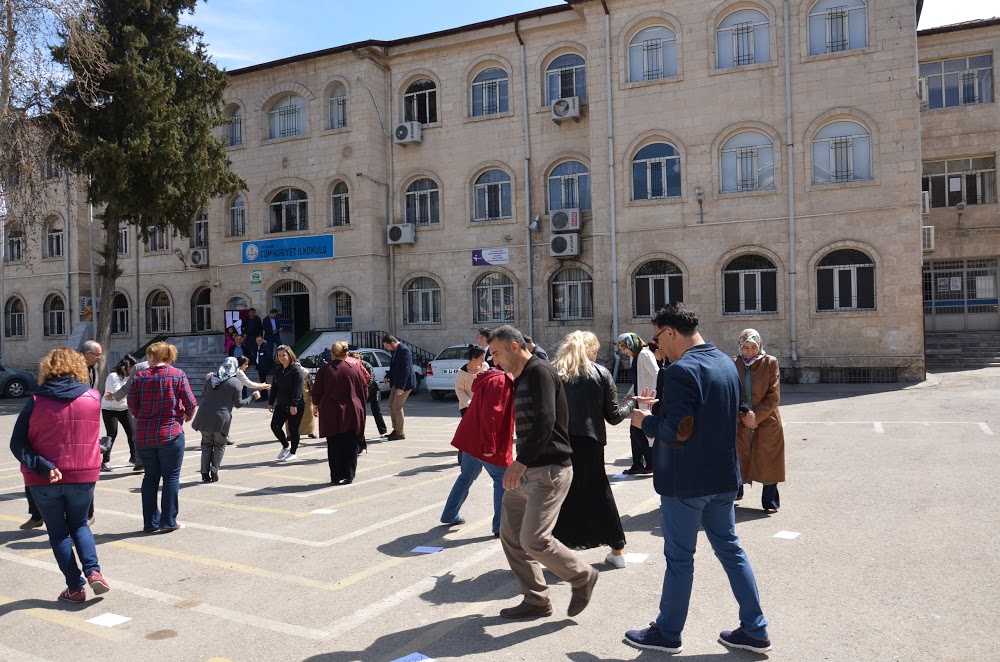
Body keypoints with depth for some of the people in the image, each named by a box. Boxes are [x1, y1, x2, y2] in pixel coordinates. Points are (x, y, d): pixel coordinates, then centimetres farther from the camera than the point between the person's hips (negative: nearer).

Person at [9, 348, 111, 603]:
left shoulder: (37, 401, -10)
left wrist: (43, 467, -18)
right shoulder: (94, 398, -4)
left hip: (44, 480, -1)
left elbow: (17, 443, -13)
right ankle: (93, 570, 1)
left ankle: (76, 587, 13)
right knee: (79, 525, 21)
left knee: (58, 533, 13)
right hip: (84, 476, 2)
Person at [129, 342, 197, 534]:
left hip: (143, 435, 3)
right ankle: (168, 522, 6)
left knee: (150, 477, 13)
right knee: (171, 476, 6)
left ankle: (150, 522, 18)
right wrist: (188, 415, 15)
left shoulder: (140, 377, 1)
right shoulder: (178, 375, -5)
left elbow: (132, 405, 2)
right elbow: (190, 403, -7)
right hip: (171, 433, -3)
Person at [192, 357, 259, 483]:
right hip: (221, 418, -4)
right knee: (220, 445, 12)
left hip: (205, 416, 4)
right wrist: (252, 396, 11)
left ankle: (205, 473, 13)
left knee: (206, 444, 14)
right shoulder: (236, 383, -4)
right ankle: (214, 472, 5)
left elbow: (203, 396, 19)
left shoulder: (210, 379, 9)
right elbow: (238, 404, -1)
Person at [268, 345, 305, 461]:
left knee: (293, 429, 3)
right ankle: (285, 446, 24)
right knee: (275, 426, 1)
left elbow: (298, 389, -18)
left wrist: (294, 405, -23)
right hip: (281, 405, 7)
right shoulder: (278, 370, 10)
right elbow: (274, 388, 15)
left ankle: (293, 452, 19)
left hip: (295, 406, -7)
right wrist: (271, 403, 10)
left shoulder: (296, 370, -12)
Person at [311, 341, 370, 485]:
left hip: (331, 415, 0)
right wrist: (359, 405, 21)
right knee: (350, 446, 9)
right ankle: (348, 476, 9)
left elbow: (316, 392, 2)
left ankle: (336, 477, 10)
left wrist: (315, 406, 21)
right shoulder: (355, 369, -2)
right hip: (352, 414, 0)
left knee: (334, 447, 8)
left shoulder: (324, 370, -5)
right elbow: (365, 391, 3)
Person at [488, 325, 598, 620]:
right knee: (510, 534, 8)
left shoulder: (540, 373, -14)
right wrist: (521, 463, 19)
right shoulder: (521, 379, 17)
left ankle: (583, 577, 11)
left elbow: (545, 422, -26)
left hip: (550, 470, -10)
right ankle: (535, 600, 19)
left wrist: (522, 461, -32)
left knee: (533, 539, -13)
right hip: (527, 470, 10)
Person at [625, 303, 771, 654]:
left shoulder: (681, 370, -21)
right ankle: (754, 630, 23)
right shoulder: (726, 363, 7)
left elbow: (676, 431, -26)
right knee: (730, 550, 17)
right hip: (723, 476, 8)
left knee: (679, 558, 6)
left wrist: (645, 421, -8)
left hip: (686, 481, -8)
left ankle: (667, 633, 21)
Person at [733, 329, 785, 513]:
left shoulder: (770, 362, -5)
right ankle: (735, 493, 31)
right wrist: (744, 414, -14)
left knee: (767, 463, 3)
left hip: (767, 422, -2)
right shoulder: (734, 364, -1)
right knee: (738, 460, 11)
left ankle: (770, 502, 15)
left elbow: (774, 396, -7)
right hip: (741, 423, 2)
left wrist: (756, 415, -14)